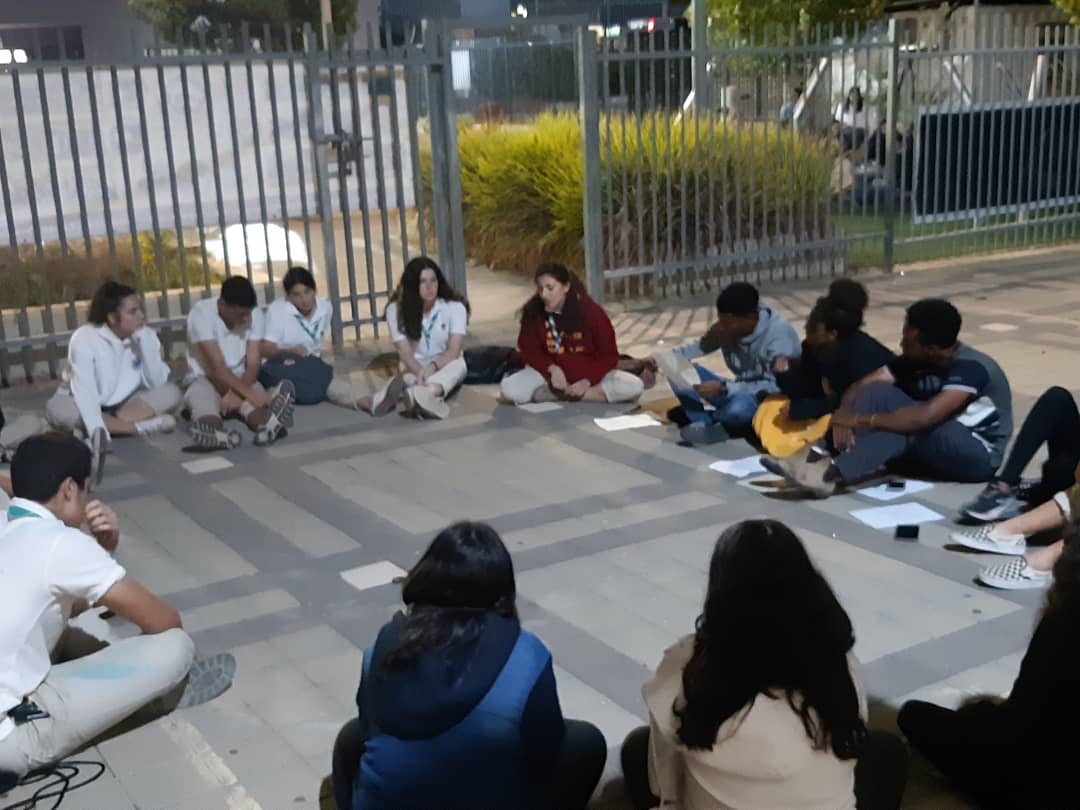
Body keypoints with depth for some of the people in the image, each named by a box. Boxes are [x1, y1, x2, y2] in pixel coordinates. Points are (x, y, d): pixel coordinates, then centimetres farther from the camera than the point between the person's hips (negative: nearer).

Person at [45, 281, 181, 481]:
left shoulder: (146, 336, -9)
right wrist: (99, 433, -46)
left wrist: (144, 344, -26)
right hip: (88, 408, -2)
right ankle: (143, 426, -36)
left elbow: (157, 383, -17)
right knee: (57, 408, -35)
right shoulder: (84, 338, -22)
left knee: (170, 393, -21)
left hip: (125, 404, 3)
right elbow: (84, 391, -32)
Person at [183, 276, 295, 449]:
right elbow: (216, 366, -29)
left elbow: (253, 364, -11)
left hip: (241, 380, 3)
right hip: (205, 379, -3)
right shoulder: (201, 313, -21)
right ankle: (211, 428, -73)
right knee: (203, 393, -38)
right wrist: (250, 394, -42)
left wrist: (237, 393, -31)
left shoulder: (254, 314, -8)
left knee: (255, 391, -32)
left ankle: (266, 423, -68)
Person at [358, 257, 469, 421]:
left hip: (445, 369, -1)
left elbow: (454, 350, -20)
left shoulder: (454, 306, -10)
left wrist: (432, 367, -41)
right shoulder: (396, 309, -9)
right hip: (415, 370, 1)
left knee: (458, 364, -37)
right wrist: (422, 374, -39)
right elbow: (405, 353, -17)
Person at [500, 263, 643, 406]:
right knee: (508, 388, -28)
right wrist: (552, 369, -21)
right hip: (550, 372, 1)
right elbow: (529, 349, -4)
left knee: (634, 386, -27)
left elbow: (608, 355, -11)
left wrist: (588, 381, -24)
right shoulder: (533, 311, -13)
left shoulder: (590, 310, -16)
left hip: (589, 373, -1)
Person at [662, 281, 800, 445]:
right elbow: (700, 348, 7)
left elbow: (777, 386, -31)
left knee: (739, 406, -41)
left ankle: (703, 419, -9)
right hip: (741, 392, 6)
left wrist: (724, 388, -35)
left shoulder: (779, 334, -26)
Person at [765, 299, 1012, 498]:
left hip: (979, 456, -7)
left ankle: (832, 474, -41)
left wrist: (860, 419, -35)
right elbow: (863, 386, -6)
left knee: (908, 422, -36)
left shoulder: (970, 368, -25)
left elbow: (925, 417, -39)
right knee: (878, 391, -15)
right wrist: (843, 415, -28)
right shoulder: (916, 360, -3)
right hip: (934, 449, 7)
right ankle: (827, 461, -32)